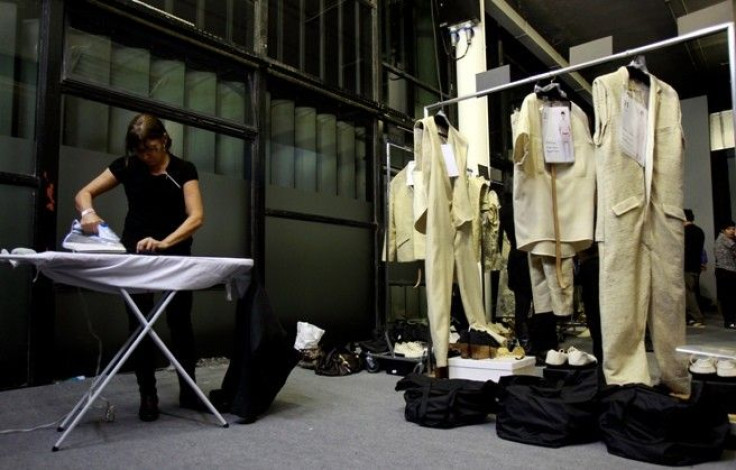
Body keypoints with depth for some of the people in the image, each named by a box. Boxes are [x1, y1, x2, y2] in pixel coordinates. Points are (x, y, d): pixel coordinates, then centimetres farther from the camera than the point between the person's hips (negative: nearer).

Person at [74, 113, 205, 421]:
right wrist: (88, 212, -24)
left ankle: (188, 391, 17)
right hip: (135, 252, 2)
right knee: (139, 323, 2)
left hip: (175, 254, -1)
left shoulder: (183, 170, -6)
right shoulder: (126, 166, -1)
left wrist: (164, 242, -33)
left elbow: (196, 216, -17)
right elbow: (84, 193, 0)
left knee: (180, 322, 3)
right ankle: (147, 396, 13)